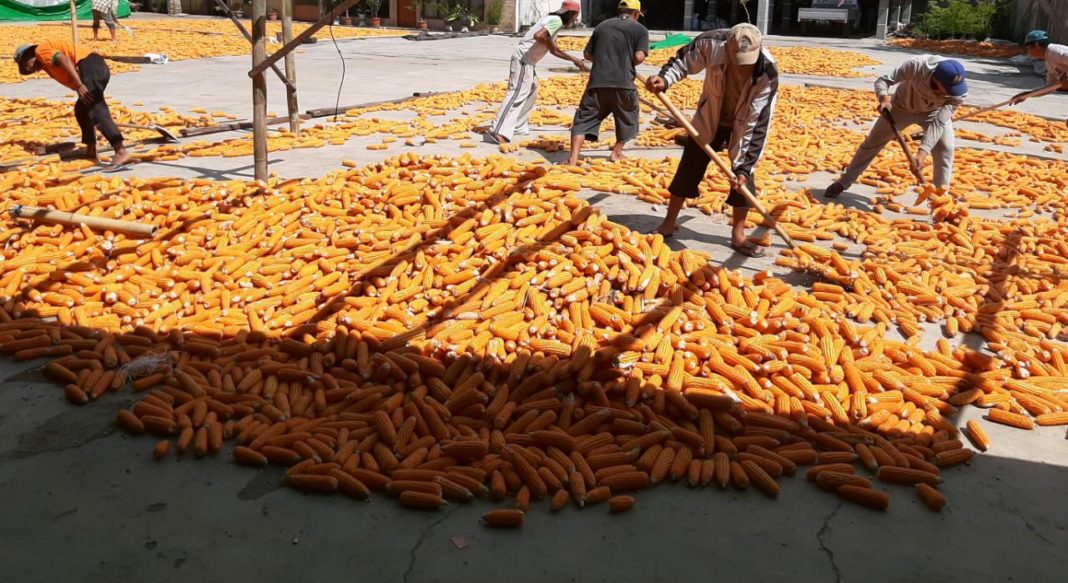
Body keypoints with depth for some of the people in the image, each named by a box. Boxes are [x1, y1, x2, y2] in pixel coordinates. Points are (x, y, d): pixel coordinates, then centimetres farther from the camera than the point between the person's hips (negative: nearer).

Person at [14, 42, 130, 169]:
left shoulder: (41, 50, 7)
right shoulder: (47, 62, 34)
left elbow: (64, 60, -11)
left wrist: (79, 86, -19)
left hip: (90, 66, -10)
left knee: (96, 111, -18)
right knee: (81, 111, 20)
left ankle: (121, 152, -32)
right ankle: (91, 153, 18)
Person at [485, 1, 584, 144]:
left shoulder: (554, 20, 20)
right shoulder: (557, 21, -12)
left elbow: (553, 50, 27)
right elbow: (538, 36, -30)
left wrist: (573, 59, 27)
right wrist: (552, 44, -13)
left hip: (528, 60, 11)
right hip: (524, 59, -11)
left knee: (532, 92, 22)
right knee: (517, 94, -16)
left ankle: (519, 126, 27)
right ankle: (498, 132, -23)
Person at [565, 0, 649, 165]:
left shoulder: (602, 26, 17)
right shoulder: (640, 30, 6)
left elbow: (588, 54, 16)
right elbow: (639, 57, -7)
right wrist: (628, 63, 12)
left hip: (597, 81, 2)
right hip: (623, 83, -2)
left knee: (584, 119, 3)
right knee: (626, 118, 22)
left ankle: (573, 159, -9)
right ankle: (617, 152, 29)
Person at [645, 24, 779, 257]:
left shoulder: (767, 73, -32)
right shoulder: (712, 43, -30)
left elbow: (759, 124, -30)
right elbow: (684, 61, -9)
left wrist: (744, 167, -32)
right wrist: (664, 79, -29)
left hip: (743, 124, -1)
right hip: (709, 117, 2)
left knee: (743, 176, -6)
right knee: (688, 169, 7)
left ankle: (738, 235, 10)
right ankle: (668, 224, 22)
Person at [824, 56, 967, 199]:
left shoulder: (959, 92, -35)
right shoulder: (917, 65, -41)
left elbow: (938, 123, -35)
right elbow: (883, 80, -28)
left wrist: (922, 153, -45)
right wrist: (884, 98, -49)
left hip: (934, 111, 1)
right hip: (901, 106, 0)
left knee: (945, 148, -16)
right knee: (872, 142, 2)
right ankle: (843, 182, 17)